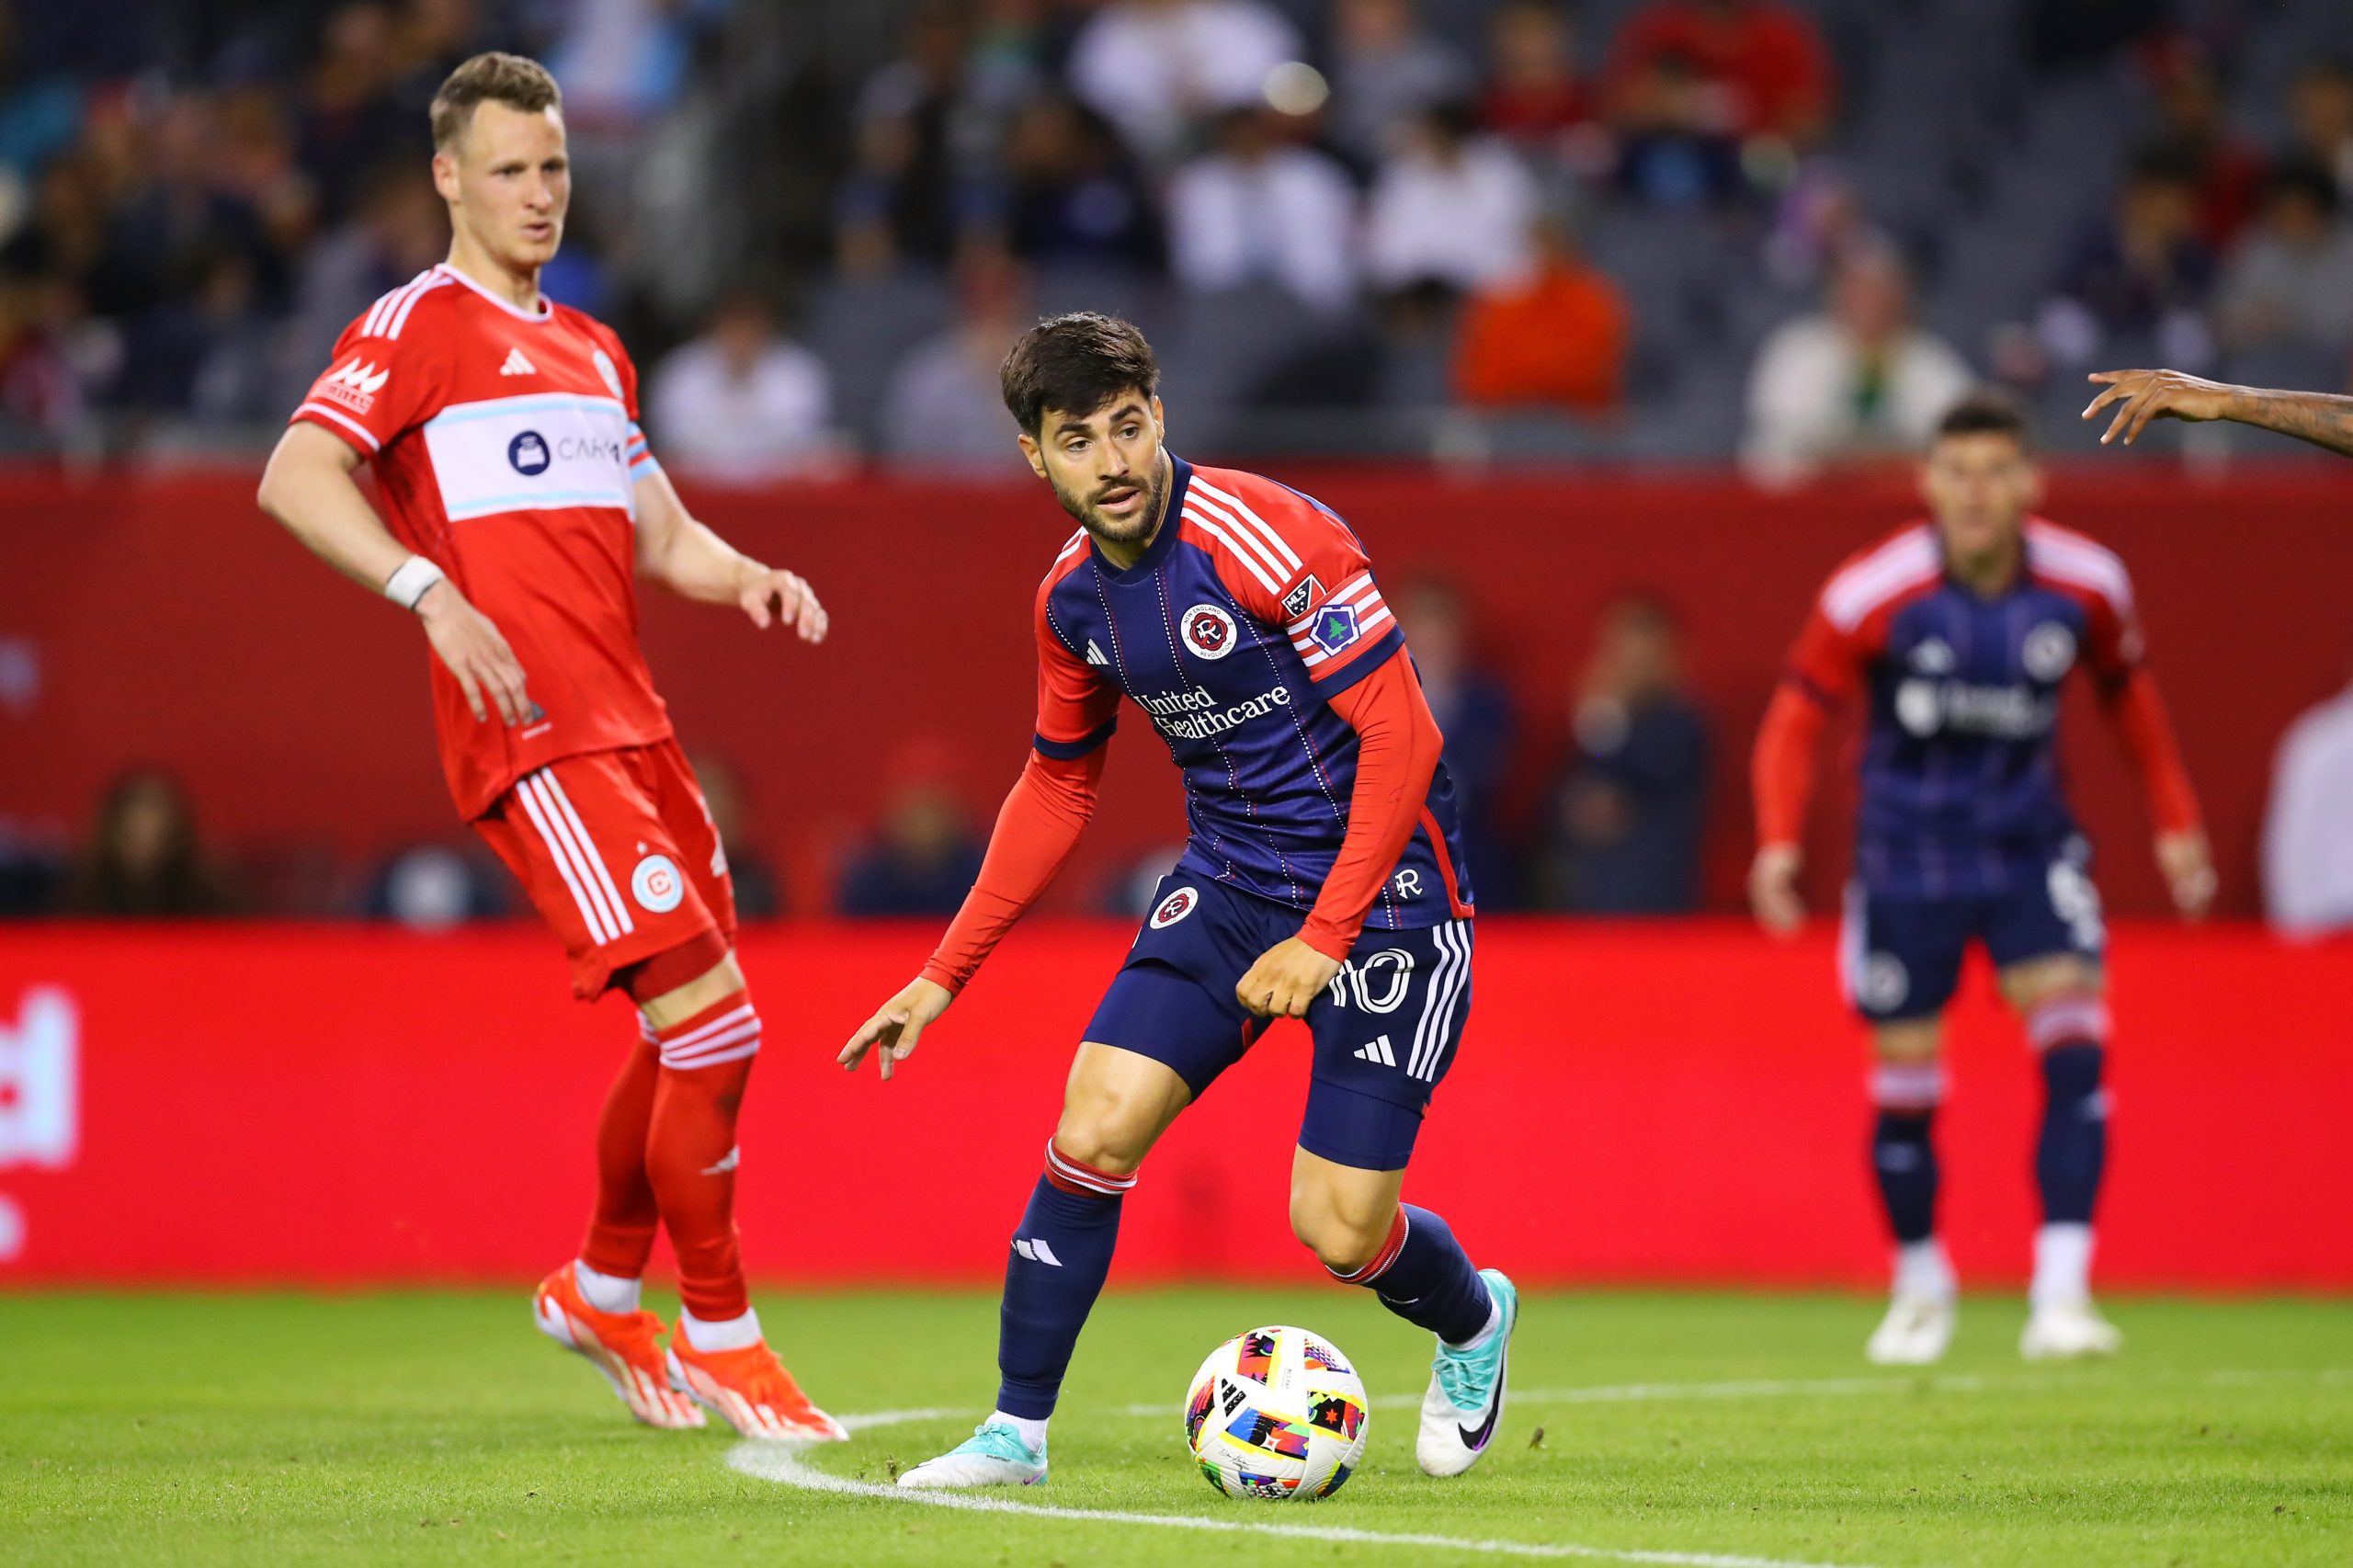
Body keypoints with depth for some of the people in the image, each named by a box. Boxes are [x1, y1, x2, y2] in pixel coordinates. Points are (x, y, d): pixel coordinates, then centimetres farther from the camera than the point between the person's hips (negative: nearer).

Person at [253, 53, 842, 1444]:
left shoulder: (594, 350, 23)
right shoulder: (421, 324, -2)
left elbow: (658, 532, 26)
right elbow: (295, 479, -14)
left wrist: (749, 579, 4)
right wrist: (433, 593, -26)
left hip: (631, 727, 8)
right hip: (534, 741, -8)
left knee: (697, 1037, 12)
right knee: (709, 1019, -14)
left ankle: (603, 1293, 33)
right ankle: (721, 1339, -2)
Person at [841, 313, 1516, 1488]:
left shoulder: (1270, 540, -21)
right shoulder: (1072, 596, 1)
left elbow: (1401, 738, -20)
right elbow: (1057, 785, 16)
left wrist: (1326, 938, -24)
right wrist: (943, 976, 14)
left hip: (1382, 885, -6)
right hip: (1228, 881, 6)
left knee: (1337, 1233, -7)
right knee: (1093, 1133, -11)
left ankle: (1473, 1320, 28)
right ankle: (1017, 1431, 3)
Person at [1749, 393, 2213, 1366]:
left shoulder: (2086, 586, -9)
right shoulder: (1871, 595, -17)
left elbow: (2126, 691, 11)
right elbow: (1797, 715, -7)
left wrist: (2175, 821, 12)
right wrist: (1780, 840, -21)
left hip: (2030, 848, 1)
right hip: (1907, 863, -1)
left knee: (2074, 1052, -18)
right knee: (1904, 1084, 4)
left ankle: (2061, 1297, -19)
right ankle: (1921, 1286, 30)